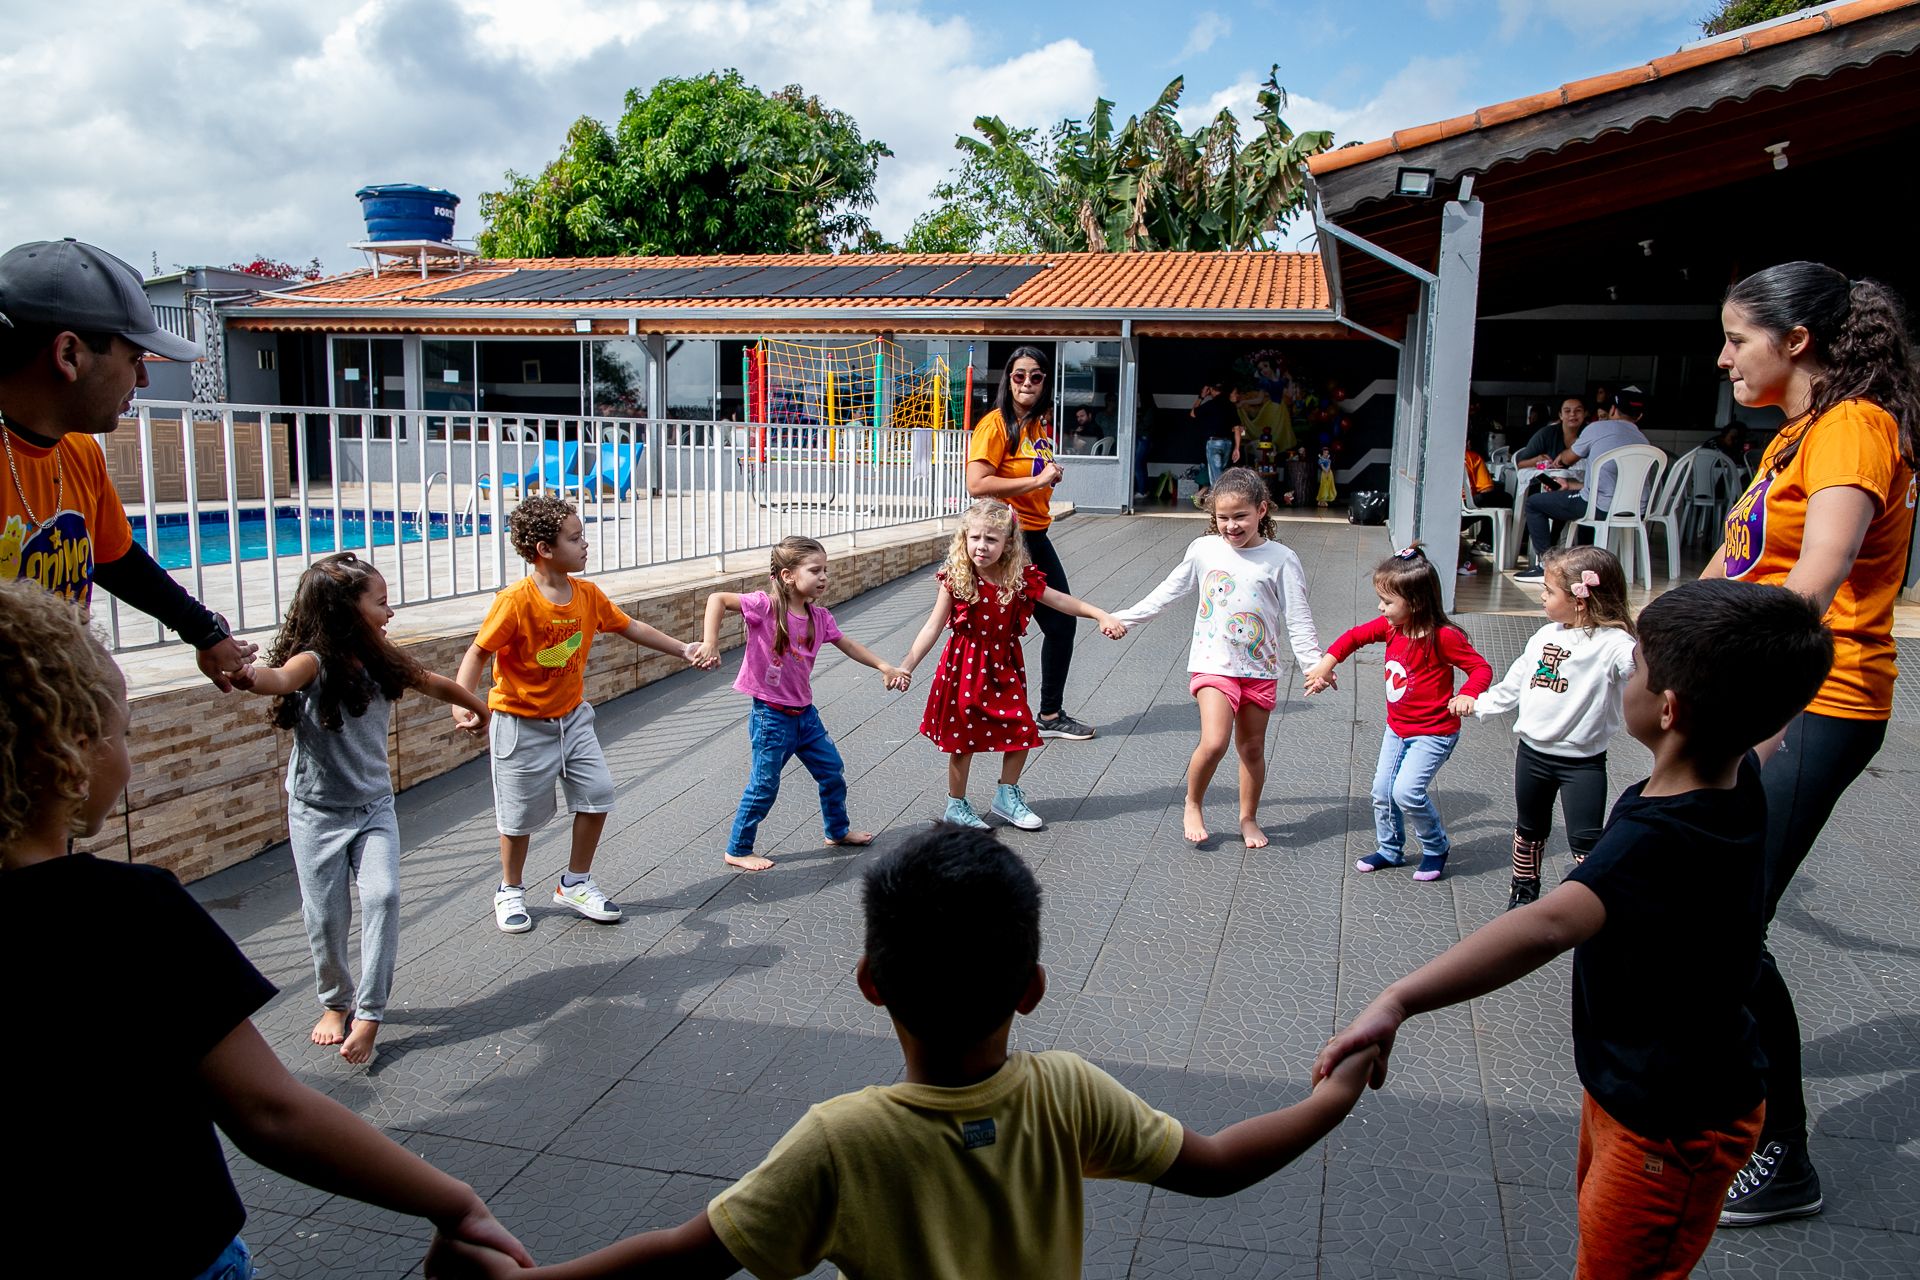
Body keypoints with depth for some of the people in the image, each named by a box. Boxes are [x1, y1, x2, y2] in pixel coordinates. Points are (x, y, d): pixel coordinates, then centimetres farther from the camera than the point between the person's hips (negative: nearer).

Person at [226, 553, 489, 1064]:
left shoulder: (382, 663, -1)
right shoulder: (313, 661, -18)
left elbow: (437, 685, 16)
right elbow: (279, 678, -42)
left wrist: (483, 710, 31)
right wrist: (246, 674, -66)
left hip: (374, 805, 4)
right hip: (317, 810, -3)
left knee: (382, 896, -13)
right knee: (325, 913, 4)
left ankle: (369, 1014, -7)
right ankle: (335, 1002, 28)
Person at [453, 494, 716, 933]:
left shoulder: (587, 594, -5)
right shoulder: (516, 601, -23)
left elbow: (630, 627, 8)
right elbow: (478, 652, -18)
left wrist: (684, 649, 7)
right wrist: (462, 701, -33)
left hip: (572, 716, 6)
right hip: (522, 722, -6)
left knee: (597, 794, 2)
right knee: (521, 813, 6)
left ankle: (576, 884, 22)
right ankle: (510, 892, 30)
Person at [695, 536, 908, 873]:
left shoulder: (819, 616, 0)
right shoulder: (766, 606, -20)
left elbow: (846, 644, 12)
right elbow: (717, 599, -23)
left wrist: (884, 668, 7)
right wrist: (711, 642, -32)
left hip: (804, 712, 7)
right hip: (771, 716, -7)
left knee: (832, 770, 18)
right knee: (764, 786, 2)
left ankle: (838, 830, 40)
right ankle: (738, 850, 19)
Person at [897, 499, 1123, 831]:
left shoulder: (1021, 579, -7)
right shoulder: (955, 579, -14)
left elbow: (1060, 601, 3)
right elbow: (934, 626, -12)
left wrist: (1100, 616, -4)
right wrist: (907, 665, -18)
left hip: (1004, 667, 3)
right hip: (965, 668, -3)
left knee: (1023, 733, 5)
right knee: (962, 739, 6)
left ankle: (1007, 796, 28)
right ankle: (956, 806, 25)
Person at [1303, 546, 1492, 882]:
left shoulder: (1443, 637, -23)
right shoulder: (1390, 626, -4)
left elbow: (1481, 667, -17)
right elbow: (1355, 636, 11)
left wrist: (1467, 694, -35)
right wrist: (1326, 663, 2)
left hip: (1434, 732, -7)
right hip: (1397, 728, 7)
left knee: (1407, 791, -17)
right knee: (1382, 792, 11)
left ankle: (1437, 847, 8)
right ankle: (1389, 850, 32)